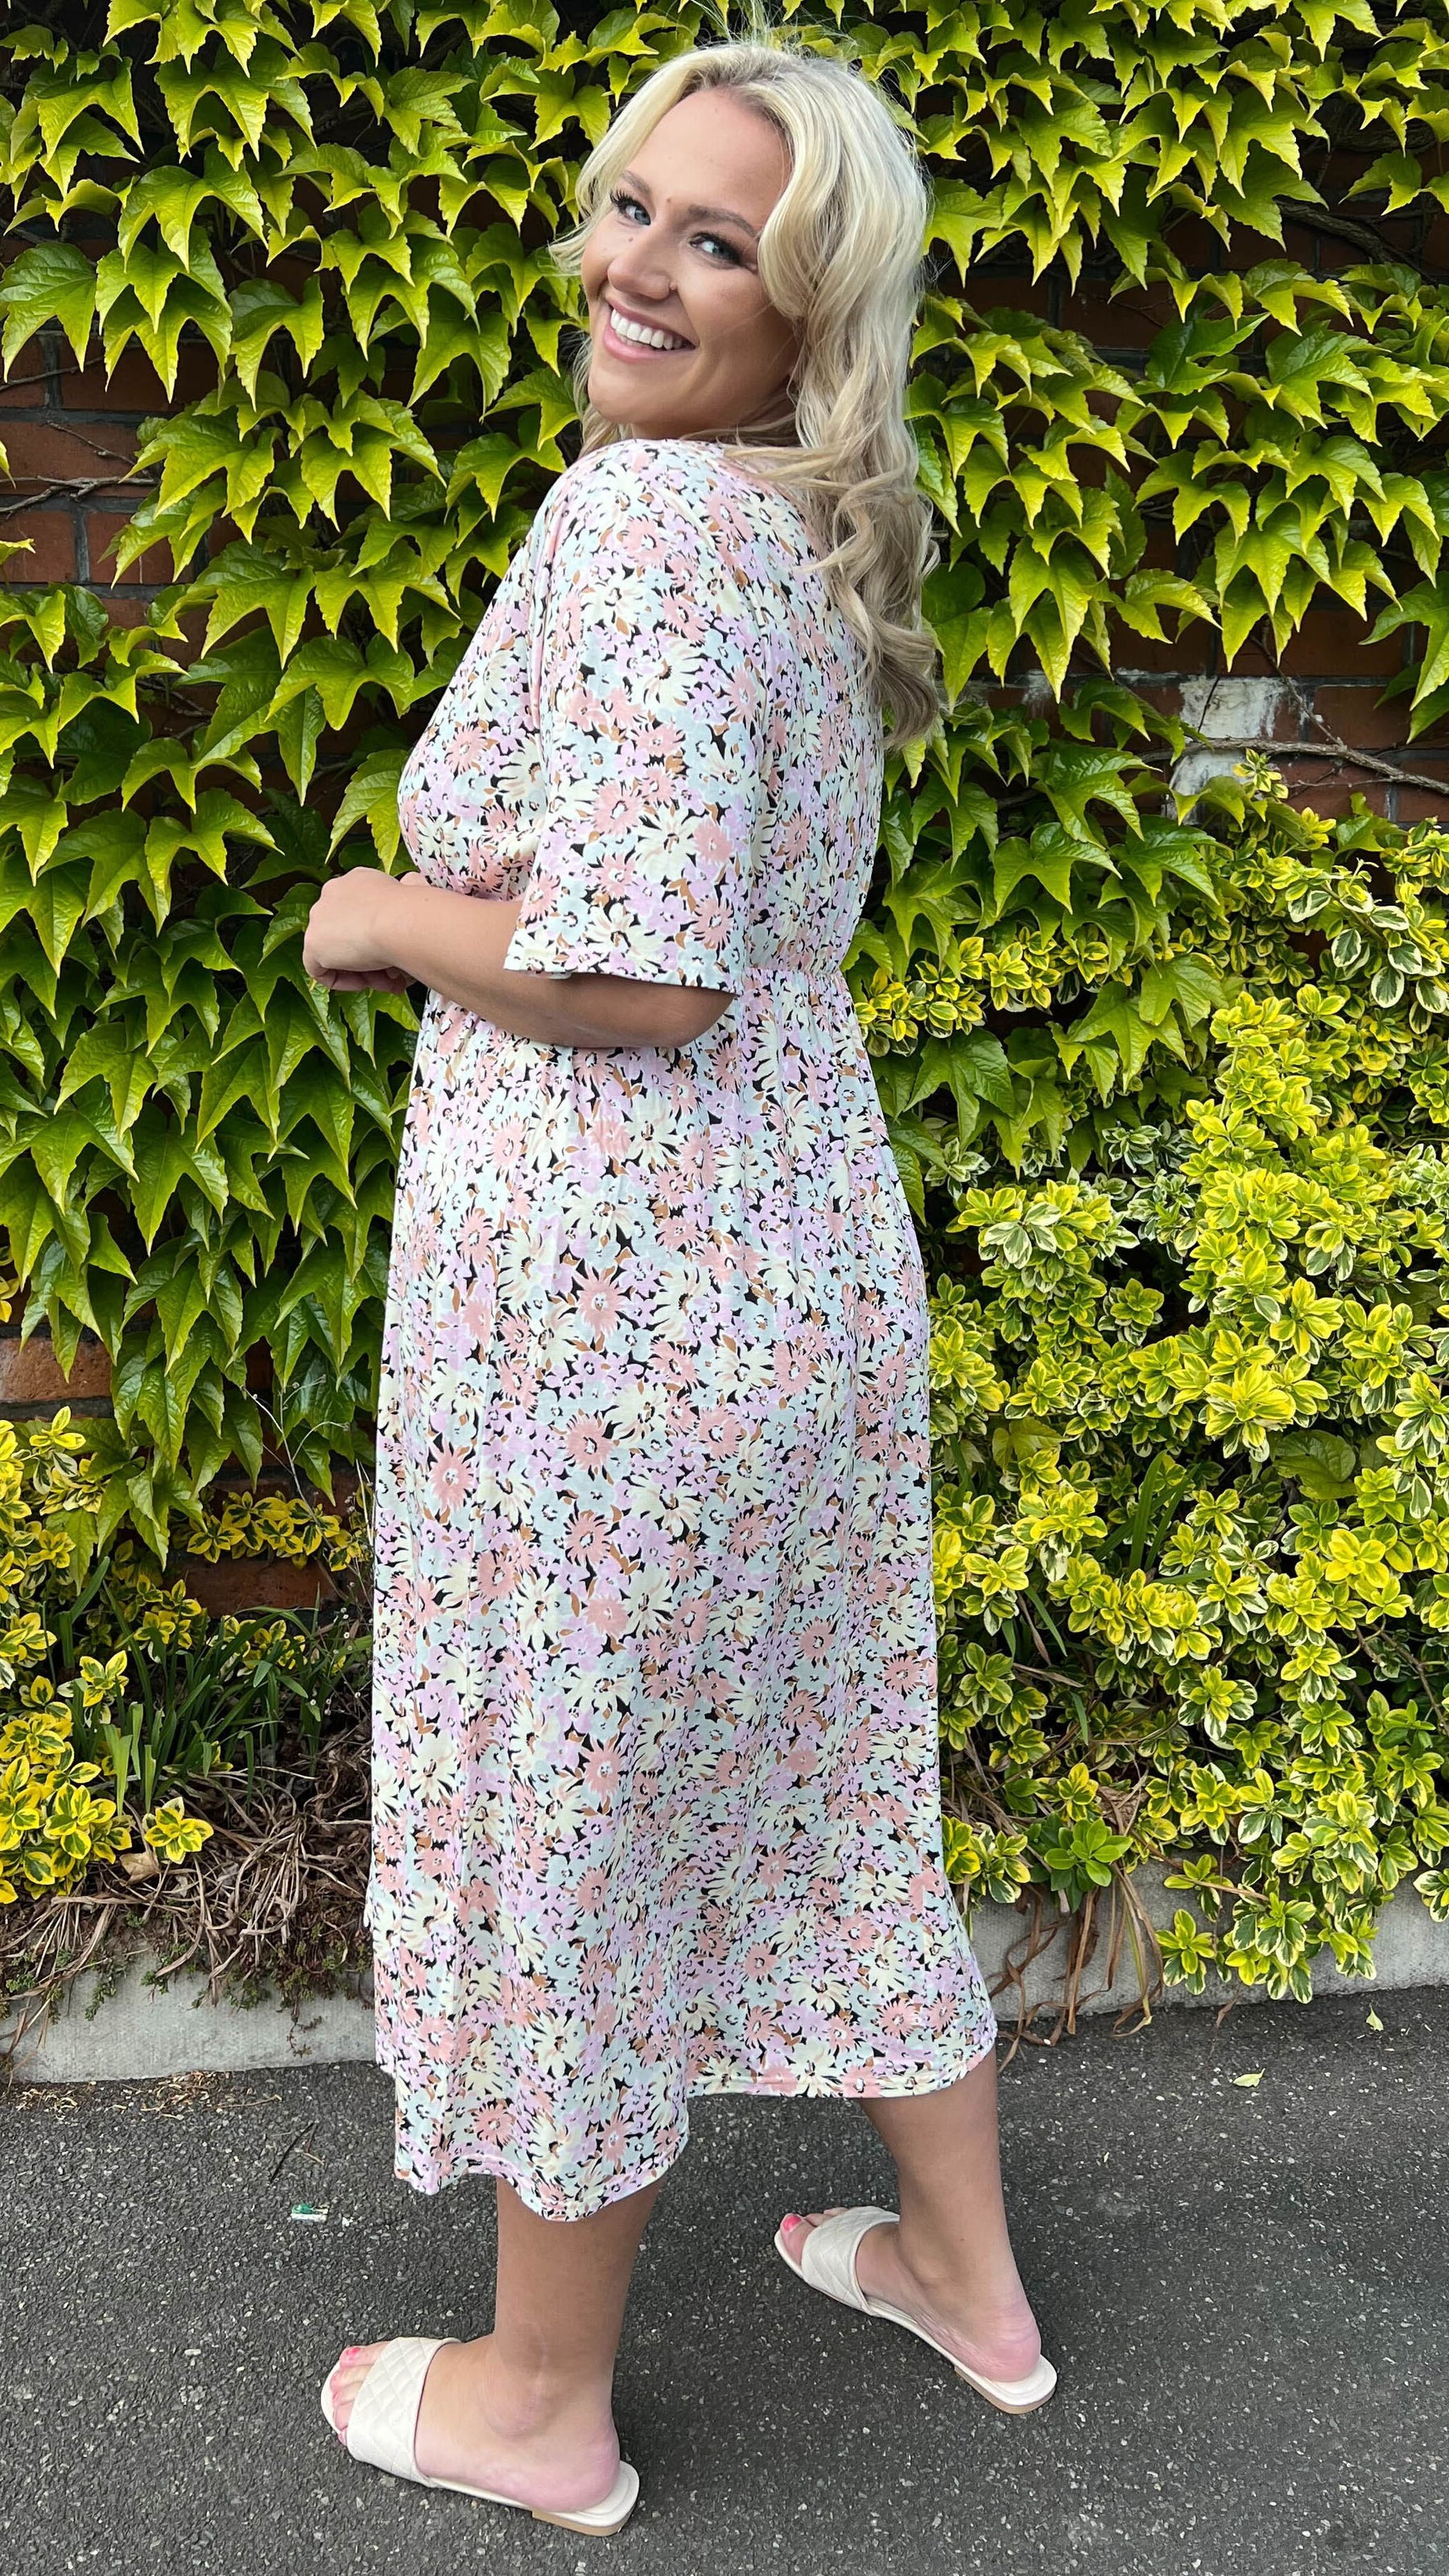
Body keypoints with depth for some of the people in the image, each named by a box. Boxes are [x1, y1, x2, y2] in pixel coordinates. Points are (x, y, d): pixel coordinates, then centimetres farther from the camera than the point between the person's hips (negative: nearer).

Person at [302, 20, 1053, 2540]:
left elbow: (633, 966, -25)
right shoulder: (815, 538, 13)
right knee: (828, 1781, 22)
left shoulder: (639, 516, -17)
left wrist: (386, 915, -10)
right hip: (812, 1249, 9)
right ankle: (968, 2272, 42)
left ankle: (538, 2402, 31)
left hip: (607, 1286, -9)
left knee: (565, 1818, 9)